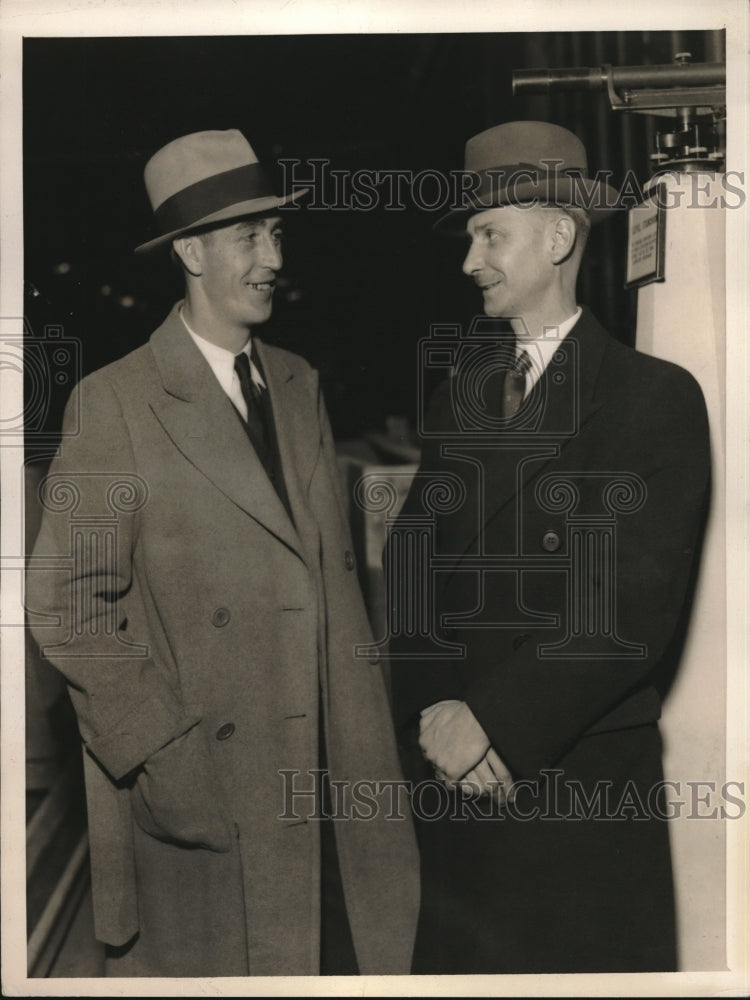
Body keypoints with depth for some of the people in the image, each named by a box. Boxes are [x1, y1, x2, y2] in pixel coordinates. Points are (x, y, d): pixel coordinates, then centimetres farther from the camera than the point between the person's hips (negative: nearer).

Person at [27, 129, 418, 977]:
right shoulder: (113, 404, -8)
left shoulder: (299, 384, 11)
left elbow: (335, 566, 12)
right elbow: (67, 606, -10)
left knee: (352, 956, 11)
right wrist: (166, 757, -14)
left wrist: (364, 742, 6)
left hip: (328, 783, 5)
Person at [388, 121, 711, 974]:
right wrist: (432, 715, -11)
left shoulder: (656, 397, -6)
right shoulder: (461, 389, 11)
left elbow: (636, 603, -15)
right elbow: (411, 557, 4)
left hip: (582, 777, -4)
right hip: (449, 773, 4)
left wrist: (495, 719, -17)